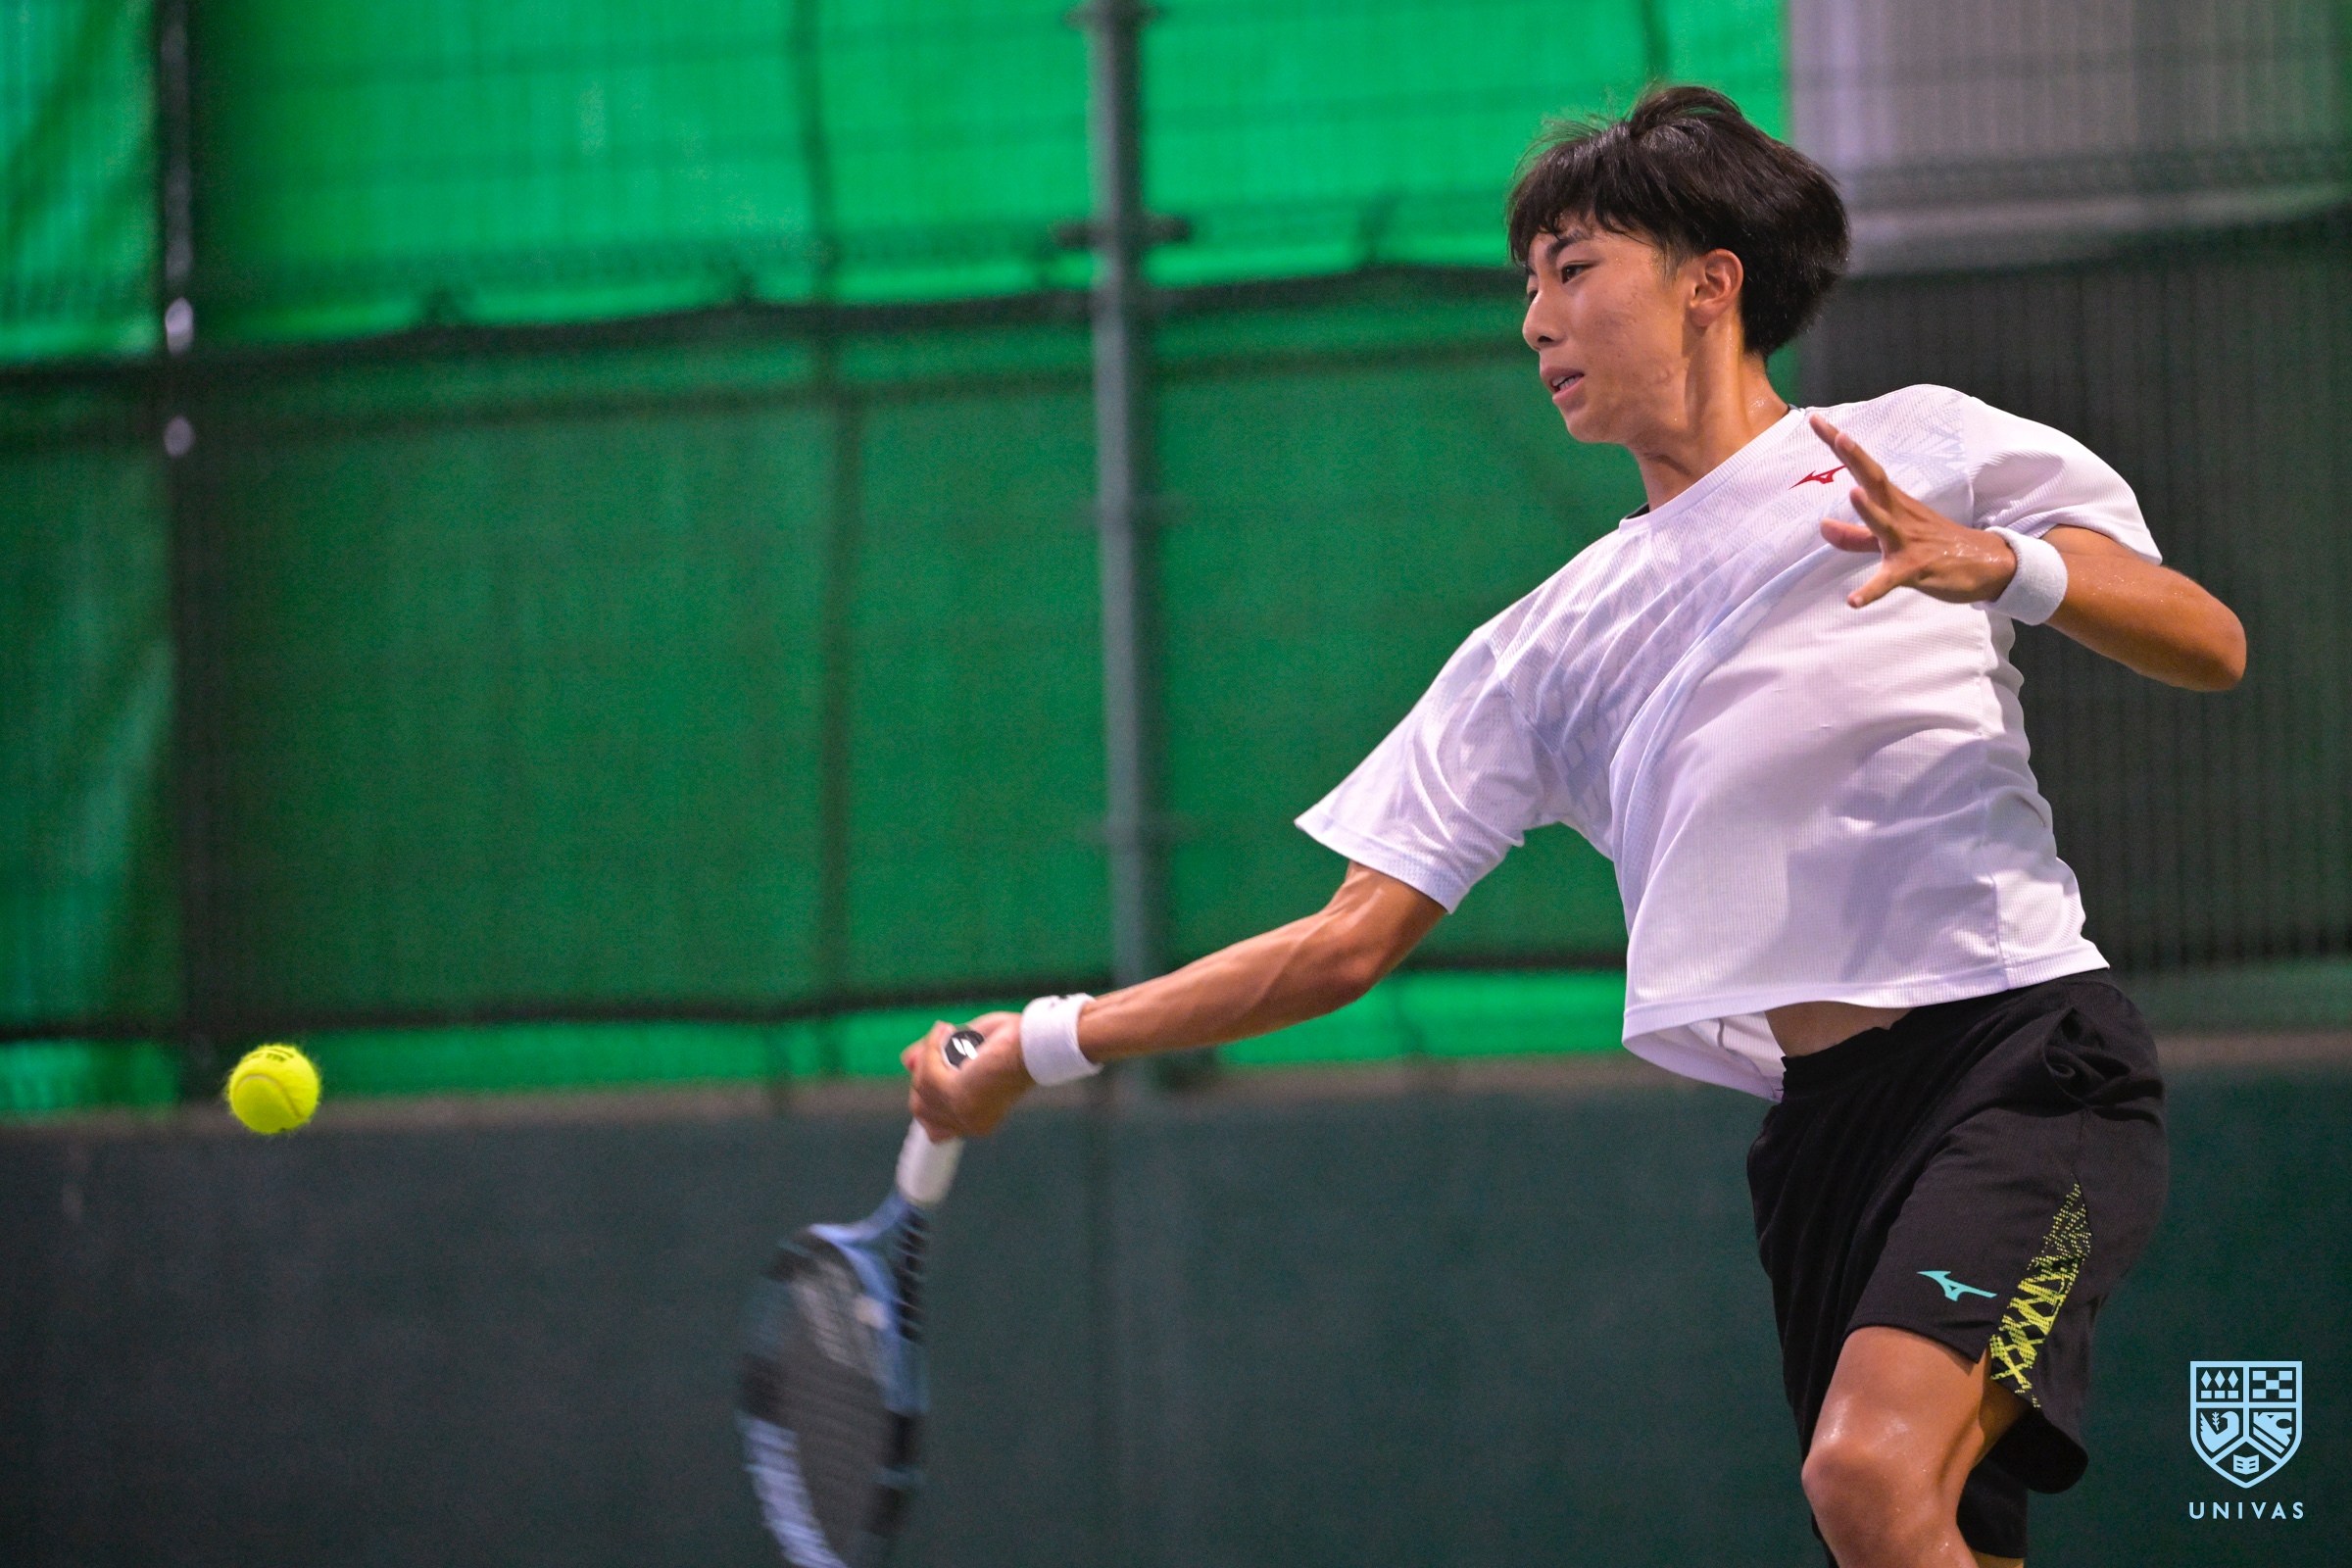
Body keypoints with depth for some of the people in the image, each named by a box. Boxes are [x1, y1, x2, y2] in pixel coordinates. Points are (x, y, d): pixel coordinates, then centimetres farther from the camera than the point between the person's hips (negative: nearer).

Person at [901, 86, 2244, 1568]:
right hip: (1822, 1121, 5)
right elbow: (1352, 938, 18)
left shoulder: (1915, 447, 10)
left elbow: (2209, 646, 4)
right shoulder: (1547, 648, 21)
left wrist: (2008, 565, -14)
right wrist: (1043, 1046, 13)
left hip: (2019, 1050, -5)